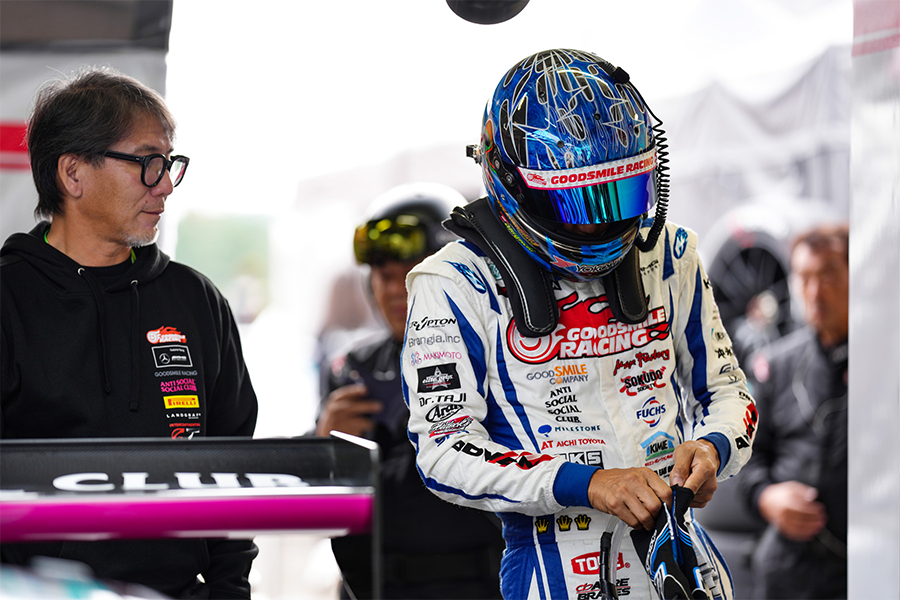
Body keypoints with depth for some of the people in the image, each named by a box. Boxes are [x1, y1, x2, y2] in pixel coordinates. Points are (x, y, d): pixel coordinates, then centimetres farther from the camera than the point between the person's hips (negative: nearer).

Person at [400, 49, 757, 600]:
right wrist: (585, 483, -23)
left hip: (681, 555, 4)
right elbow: (442, 449, -13)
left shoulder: (669, 254, 7)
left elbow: (725, 389, 15)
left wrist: (712, 448, -9)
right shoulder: (457, 283, -7)